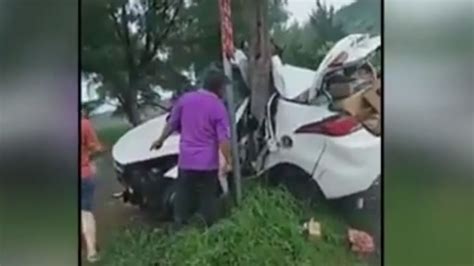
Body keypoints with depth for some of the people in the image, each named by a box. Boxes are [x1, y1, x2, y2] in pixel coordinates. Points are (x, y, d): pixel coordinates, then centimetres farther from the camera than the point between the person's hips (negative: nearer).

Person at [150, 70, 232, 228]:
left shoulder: (185, 99, 3)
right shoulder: (218, 107, -9)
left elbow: (171, 124, 13)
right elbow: (223, 140, -14)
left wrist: (160, 140, 27)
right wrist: (228, 160, -4)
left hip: (186, 160, 4)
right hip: (208, 163, -3)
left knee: (183, 199, 13)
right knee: (207, 200, 8)